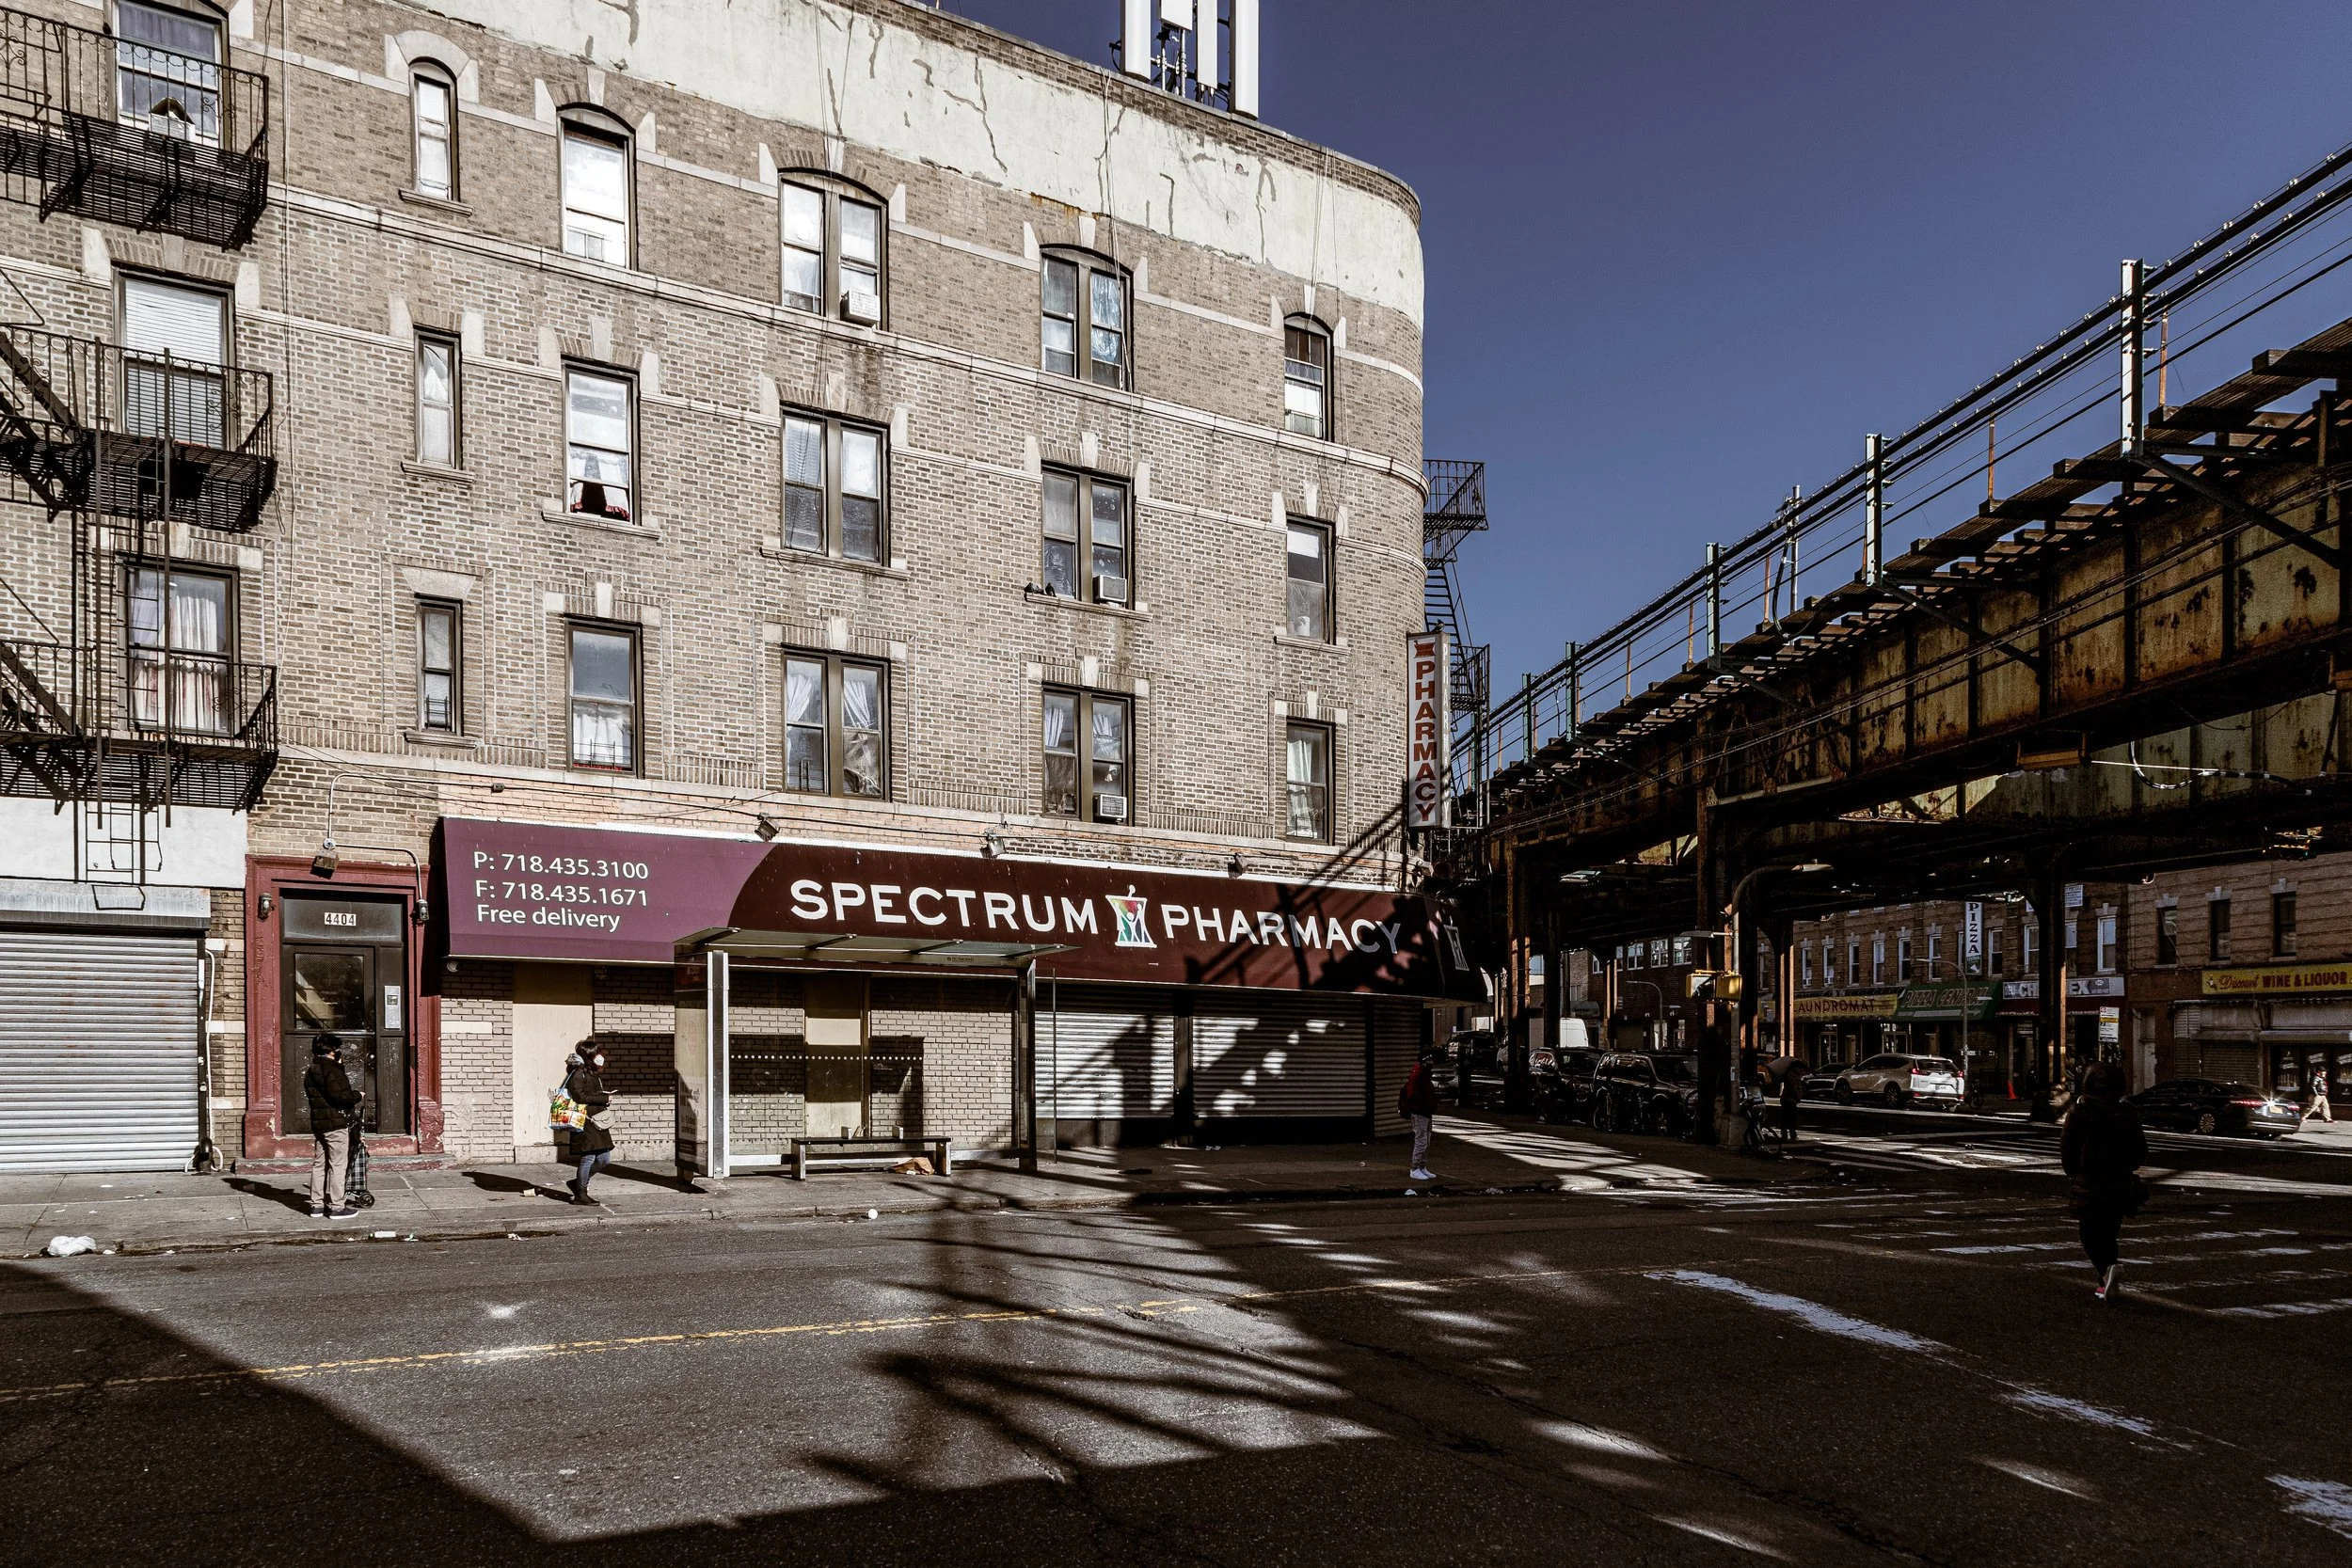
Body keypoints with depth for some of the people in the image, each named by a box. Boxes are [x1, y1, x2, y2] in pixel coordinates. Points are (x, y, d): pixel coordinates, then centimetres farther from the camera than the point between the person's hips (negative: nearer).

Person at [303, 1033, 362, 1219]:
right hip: (336, 1124, -9)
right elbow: (339, 1096, -23)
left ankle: (317, 1205, 18)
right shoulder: (331, 1070, -15)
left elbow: (311, 1095, 19)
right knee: (338, 1165, -3)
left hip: (317, 1124, 9)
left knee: (318, 1164, 13)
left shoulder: (310, 1072, 14)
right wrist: (357, 1095, -6)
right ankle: (337, 1207, -2)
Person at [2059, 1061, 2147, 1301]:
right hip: (2119, 1184, 3)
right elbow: (2141, 1152, 3)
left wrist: (2073, 1173, 12)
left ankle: (2106, 1268, -21)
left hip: (2088, 1184, -3)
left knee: (2090, 1234, 4)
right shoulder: (2127, 1114, 0)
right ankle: (2106, 1283, 16)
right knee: (2109, 1233, 15)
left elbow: (2066, 1148, -4)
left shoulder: (2078, 1111, -7)